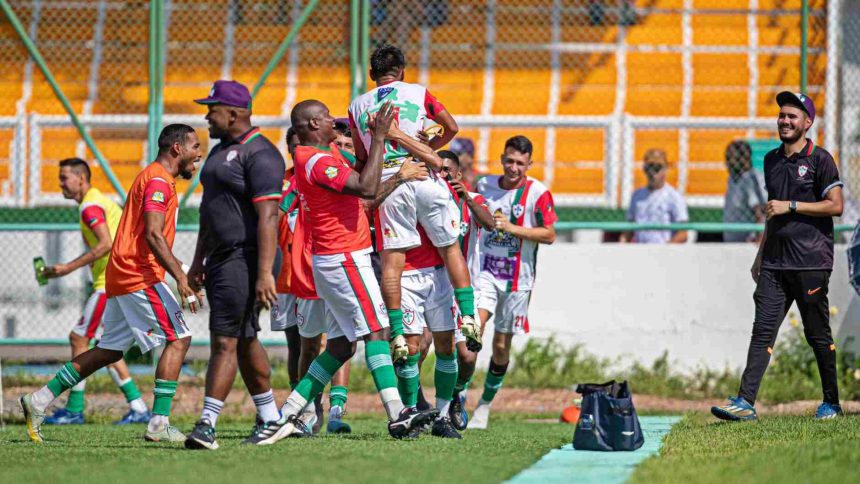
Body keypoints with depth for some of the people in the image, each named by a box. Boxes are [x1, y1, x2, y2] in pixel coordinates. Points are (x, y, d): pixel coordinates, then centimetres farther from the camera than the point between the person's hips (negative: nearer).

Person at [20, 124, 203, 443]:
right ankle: (159, 424, -15)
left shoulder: (155, 179, 21)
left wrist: (181, 274, 25)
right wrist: (181, 279, -28)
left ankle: (38, 402, 17)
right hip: (139, 277, -10)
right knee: (178, 339, -10)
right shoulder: (158, 180, -11)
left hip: (121, 278, 10)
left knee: (110, 350, 14)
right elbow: (153, 235, -22)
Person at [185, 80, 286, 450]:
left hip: (245, 258, -10)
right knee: (244, 340, 13)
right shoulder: (221, 152, 18)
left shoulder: (259, 154, -13)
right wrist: (198, 260, 23)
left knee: (225, 340, -13)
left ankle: (207, 424, -16)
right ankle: (270, 419, 20)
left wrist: (264, 273, -26)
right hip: (220, 258, 10)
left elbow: (268, 217, -20)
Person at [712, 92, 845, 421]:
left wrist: (790, 206, -14)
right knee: (763, 329, -5)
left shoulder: (819, 159, -3)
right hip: (775, 263, 6)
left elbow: (835, 206, -10)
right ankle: (745, 402, -13)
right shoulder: (772, 160, 17)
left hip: (811, 261, -6)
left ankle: (832, 403, 13)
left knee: (817, 333, 1)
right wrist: (761, 255, 22)